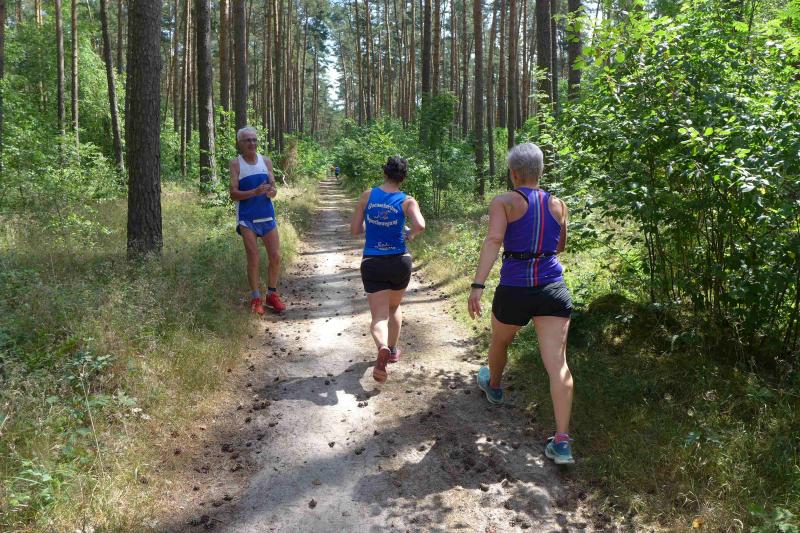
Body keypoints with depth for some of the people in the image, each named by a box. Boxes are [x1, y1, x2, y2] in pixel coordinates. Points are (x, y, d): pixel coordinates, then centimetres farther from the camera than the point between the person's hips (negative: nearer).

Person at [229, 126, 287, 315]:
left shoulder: (266, 161, 7)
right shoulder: (236, 164, -4)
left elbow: (273, 188, 7)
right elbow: (233, 194, -9)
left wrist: (272, 191, -17)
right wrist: (255, 192, -23)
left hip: (267, 215, 4)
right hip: (247, 218, -4)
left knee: (276, 257, 3)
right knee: (253, 260, -4)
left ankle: (272, 295, 21)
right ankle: (256, 298, 11)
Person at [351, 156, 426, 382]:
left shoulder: (367, 195, 0)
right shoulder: (407, 201, -5)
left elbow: (355, 229, 3)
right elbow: (420, 225, -23)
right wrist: (410, 234, -1)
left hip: (372, 263, 0)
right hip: (399, 262, 1)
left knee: (379, 316, -2)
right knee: (394, 307, 27)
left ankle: (382, 348, -31)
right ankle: (393, 350, 35)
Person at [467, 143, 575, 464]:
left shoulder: (504, 202, -4)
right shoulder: (557, 205, 9)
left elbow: (493, 241, -21)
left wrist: (477, 286, -25)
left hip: (514, 290, -2)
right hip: (554, 290, 2)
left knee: (500, 343, 27)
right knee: (557, 363, -4)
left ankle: (493, 387, 55)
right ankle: (562, 441, -9)